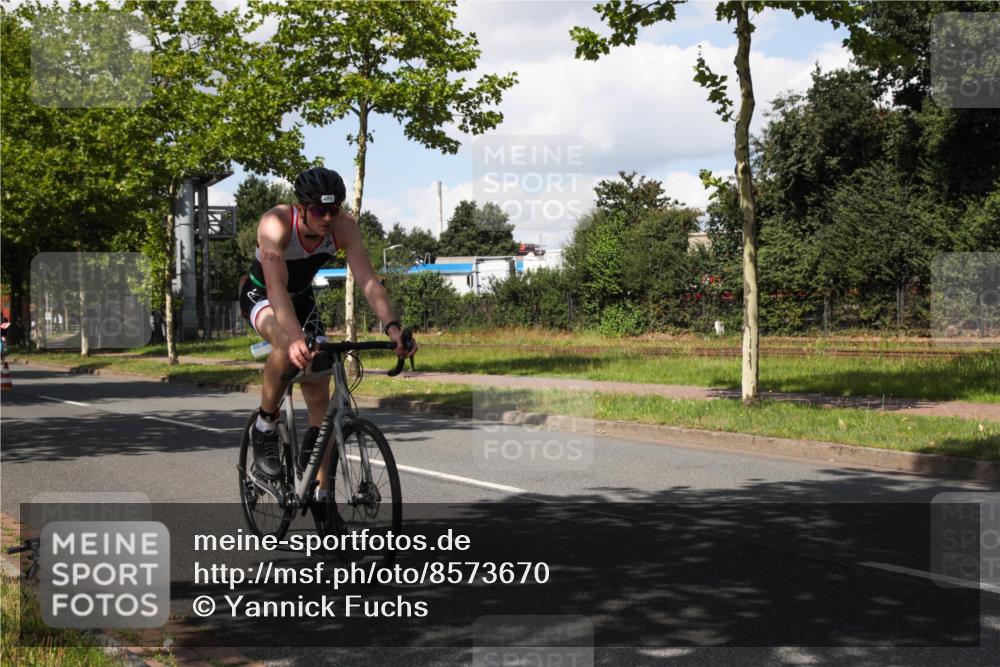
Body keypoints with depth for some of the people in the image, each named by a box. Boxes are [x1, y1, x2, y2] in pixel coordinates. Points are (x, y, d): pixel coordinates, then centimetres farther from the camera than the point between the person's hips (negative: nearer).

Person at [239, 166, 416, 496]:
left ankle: (320, 492, 5)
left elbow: (367, 280, -31)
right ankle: (264, 428, -16)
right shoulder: (276, 224, -35)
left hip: (302, 297, 4)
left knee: (319, 397, -3)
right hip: (260, 295, -4)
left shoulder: (344, 225, -25)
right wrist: (296, 339, -62)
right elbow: (276, 287, -47)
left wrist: (392, 327, -48)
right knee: (288, 345, -39)